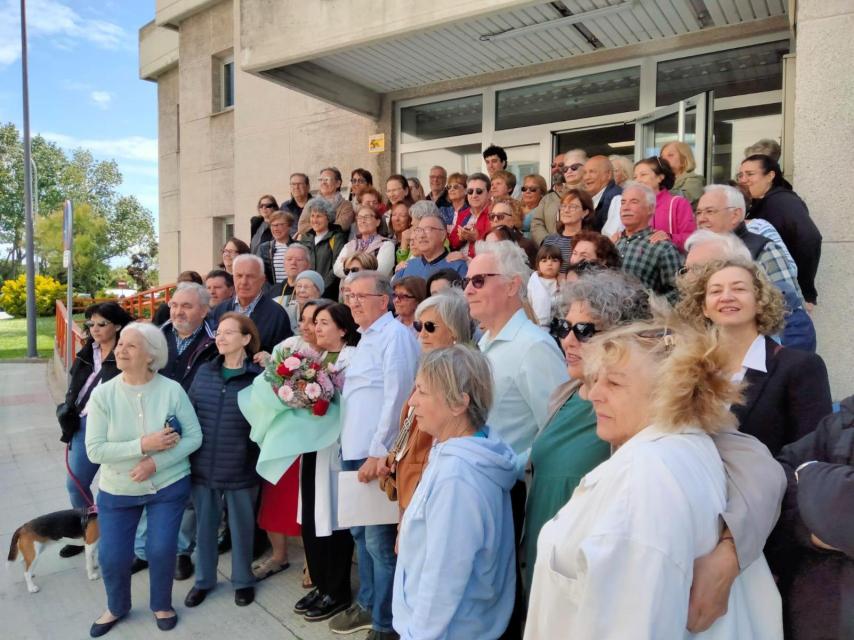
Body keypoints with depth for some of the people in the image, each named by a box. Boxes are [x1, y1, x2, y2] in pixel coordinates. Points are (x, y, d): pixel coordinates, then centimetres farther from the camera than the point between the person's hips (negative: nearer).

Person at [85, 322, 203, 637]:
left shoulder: (172, 390, -16)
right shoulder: (103, 394, -13)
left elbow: (194, 437, -12)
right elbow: (95, 450, -16)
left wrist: (156, 462, -23)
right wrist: (143, 445, -27)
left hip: (169, 486, -1)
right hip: (117, 491, 2)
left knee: (162, 550, 3)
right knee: (112, 556, 7)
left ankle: (162, 605, 33)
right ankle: (117, 607, 40)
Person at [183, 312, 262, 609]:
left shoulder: (258, 377, -10)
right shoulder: (204, 372, 3)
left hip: (240, 470, -4)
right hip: (202, 467, 4)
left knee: (241, 527, 14)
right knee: (204, 525, 18)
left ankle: (243, 580, 35)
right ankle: (203, 579, 40)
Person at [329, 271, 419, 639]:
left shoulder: (395, 335, -14)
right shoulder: (365, 337, 16)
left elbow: (395, 398, -21)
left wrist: (378, 452, -22)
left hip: (378, 455, -9)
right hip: (354, 450, 10)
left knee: (380, 540, 1)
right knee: (360, 532, 20)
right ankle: (367, 604, 37)